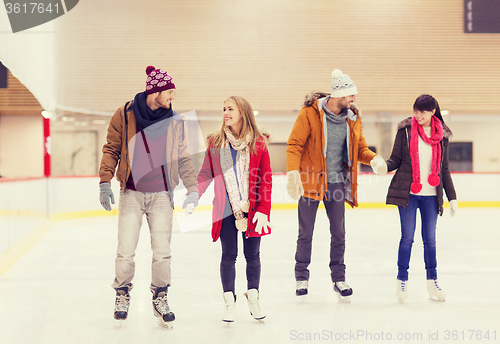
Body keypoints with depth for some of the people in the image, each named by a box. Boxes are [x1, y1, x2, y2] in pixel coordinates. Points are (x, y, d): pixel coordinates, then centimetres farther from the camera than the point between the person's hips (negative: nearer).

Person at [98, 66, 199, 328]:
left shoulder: (174, 121, 2)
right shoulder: (125, 116, -5)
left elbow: (182, 158, 8)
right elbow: (111, 149, 2)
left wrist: (193, 188, -1)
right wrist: (105, 183, -6)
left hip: (161, 195, 2)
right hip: (131, 194, -2)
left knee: (162, 252, 0)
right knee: (125, 252, -2)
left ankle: (160, 298, 20)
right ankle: (122, 294, 21)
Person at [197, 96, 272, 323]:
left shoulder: (258, 143, -2)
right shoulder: (216, 143, 3)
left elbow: (266, 179, -2)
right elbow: (205, 174, 6)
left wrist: (263, 210, -7)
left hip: (252, 210, -1)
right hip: (226, 210, 1)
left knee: (252, 255, 8)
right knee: (229, 255, 6)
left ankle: (253, 299, 24)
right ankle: (229, 301, 18)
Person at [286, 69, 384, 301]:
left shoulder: (353, 118, 3)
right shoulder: (310, 113, -12)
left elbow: (360, 148, 10)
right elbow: (294, 144, -12)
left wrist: (373, 159, -11)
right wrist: (293, 173, -24)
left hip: (337, 182, 4)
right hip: (310, 180, -4)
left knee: (338, 232, 7)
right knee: (306, 232, 6)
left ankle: (339, 278, 19)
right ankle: (301, 277, 21)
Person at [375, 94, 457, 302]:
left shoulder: (441, 135, 7)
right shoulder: (406, 130, 0)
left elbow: (444, 169, 12)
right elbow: (396, 159, 2)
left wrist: (452, 198, 10)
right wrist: (385, 166, -21)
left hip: (431, 195, 2)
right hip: (407, 193, -2)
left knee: (430, 238, 6)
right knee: (407, 237, 0)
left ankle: (432, 281, 16)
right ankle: (402, 281, 11)